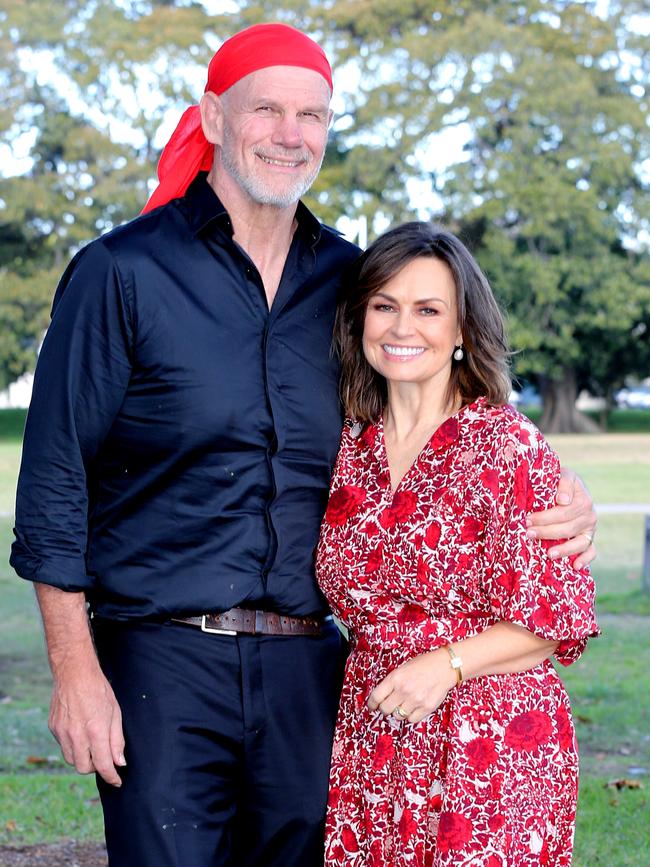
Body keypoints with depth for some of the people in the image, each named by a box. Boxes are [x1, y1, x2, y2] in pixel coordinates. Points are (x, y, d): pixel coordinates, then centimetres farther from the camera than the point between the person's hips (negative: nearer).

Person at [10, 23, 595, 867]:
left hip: (310, 669, 4)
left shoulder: (353, 282, 10)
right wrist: (75, 670, -7)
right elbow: (55, 481, -2)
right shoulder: (123, 272, -1)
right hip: (164, 664, -3)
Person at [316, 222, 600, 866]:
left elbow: (562, 617, -8)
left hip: (495, 751, -5)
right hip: (371, 748, 5)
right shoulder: (350, 449, 8)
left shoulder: (504, 441, -8)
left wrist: (449, 663, -17)